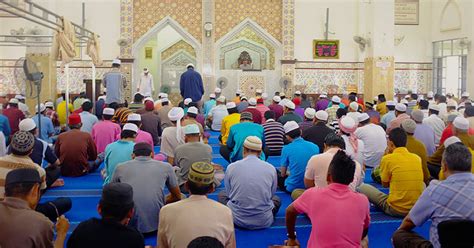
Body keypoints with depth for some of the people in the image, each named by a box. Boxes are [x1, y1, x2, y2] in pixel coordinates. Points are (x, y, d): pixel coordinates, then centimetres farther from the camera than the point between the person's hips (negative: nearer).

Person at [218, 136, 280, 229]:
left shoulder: (231, 167, -5)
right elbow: (271, 195, 10)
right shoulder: (271, 168, -4)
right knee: (276, 199, 32)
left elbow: (229, 193, 8)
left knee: (222, 194, 28)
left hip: (238, 219, -1)